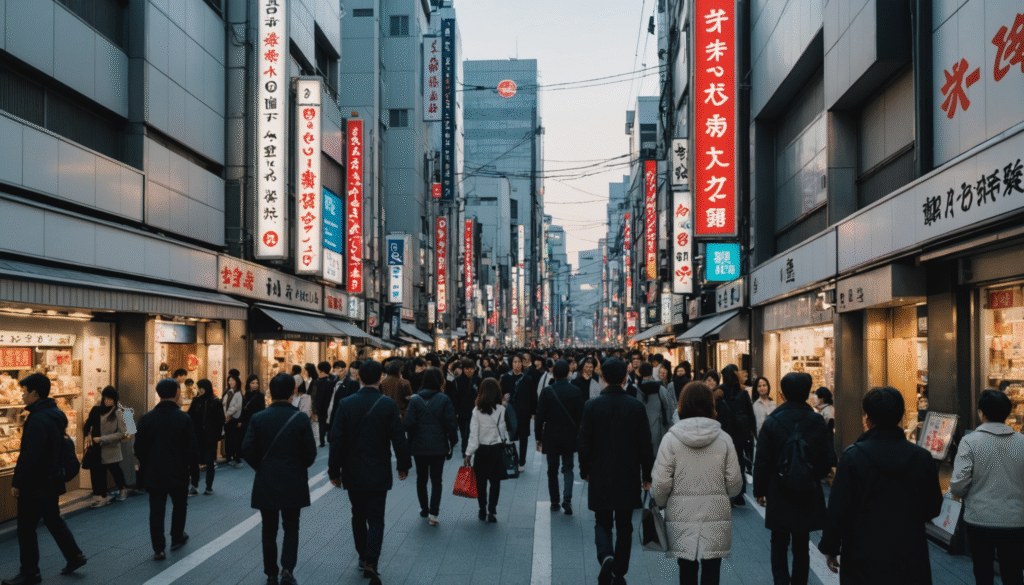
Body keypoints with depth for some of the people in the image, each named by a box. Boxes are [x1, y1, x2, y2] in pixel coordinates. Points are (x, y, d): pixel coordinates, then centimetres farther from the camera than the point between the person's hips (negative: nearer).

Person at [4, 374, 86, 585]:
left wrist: (17, 482, -16)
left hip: (35, 485, -9)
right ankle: (74, 556, 22)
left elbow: (29, 456, -24)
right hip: (52, 481, 9)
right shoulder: (57, 415, 9)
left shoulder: (38, 419, -21)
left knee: (26, 528, 2)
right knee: (53, 520, 20)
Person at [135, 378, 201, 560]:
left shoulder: (146, 419, -5)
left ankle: (158, 549, 4)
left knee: (156, 510, 5)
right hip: (178, 472, -1)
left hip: (154, 472, 1)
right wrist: (192, 464, 9)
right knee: (179, 505, 20)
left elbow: (139, 448, 1)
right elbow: (192, 448, -9)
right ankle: (177, 538, 33)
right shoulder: (184, 418, -11)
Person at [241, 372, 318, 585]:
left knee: (269, 530, 14)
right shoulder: (300, 418, -9)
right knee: (291, 528, 11)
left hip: (265, 482, 1)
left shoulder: (258, 418, -7)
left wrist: (261, 466, 9)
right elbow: (310, 453, -7)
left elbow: (247, 450, -10)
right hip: (294, 483, -1)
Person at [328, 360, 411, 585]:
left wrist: (335, 471, 2)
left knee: (358, 516, 19)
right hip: (379, 473, -2)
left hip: (353, 473, 2)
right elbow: (398, 438, -7)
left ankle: (363, 556, 31)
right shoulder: (388, 405, -10)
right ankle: (370, 562, -12)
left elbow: (337, 440, -6)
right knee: (375, 519, 3)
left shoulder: (346, 404, -7)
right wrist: (404, 465, 7)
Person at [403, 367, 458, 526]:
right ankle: (433, 514, -5)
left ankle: (424, 510, 28)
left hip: (419, 447, 1)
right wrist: (452, 443, 3)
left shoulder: (415, 399, -6)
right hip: (438, 446, -1)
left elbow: (408, 423, -8)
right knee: (436, 480, 5)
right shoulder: (444, 399, -8)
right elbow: (451, 423, -8)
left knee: (421, 478, 17)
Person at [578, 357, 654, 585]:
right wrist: (647, 475, 8)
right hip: (628, 476, 1)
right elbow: (645, 444, -2)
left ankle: (606, 556, -14)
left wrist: (585, 470, 9)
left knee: (603, 523, 12)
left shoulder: (592, 406, -8)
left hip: (600, 476, -1)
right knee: (624, 527, 13)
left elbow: (585, 443, -5)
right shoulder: (636, 406, -6)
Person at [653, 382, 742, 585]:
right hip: (716, 516, 1)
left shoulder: (671, 439, -6)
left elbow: (661, 484, -7)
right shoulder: (724, 439, -2)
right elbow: (734, 484, 1)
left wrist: (659, 503, 13)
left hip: (681, 517, 0)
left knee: (687, 569, 13)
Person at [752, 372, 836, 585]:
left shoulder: (771, 422, -10)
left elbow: (762, 461, -8)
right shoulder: (818, 422, -6)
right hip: (808, 497, 2)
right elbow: (828, 460, -3)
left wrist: (760, 490, 4)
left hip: (779, 496, -2)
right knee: (801, 545, 14)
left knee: (779, 544, 10)